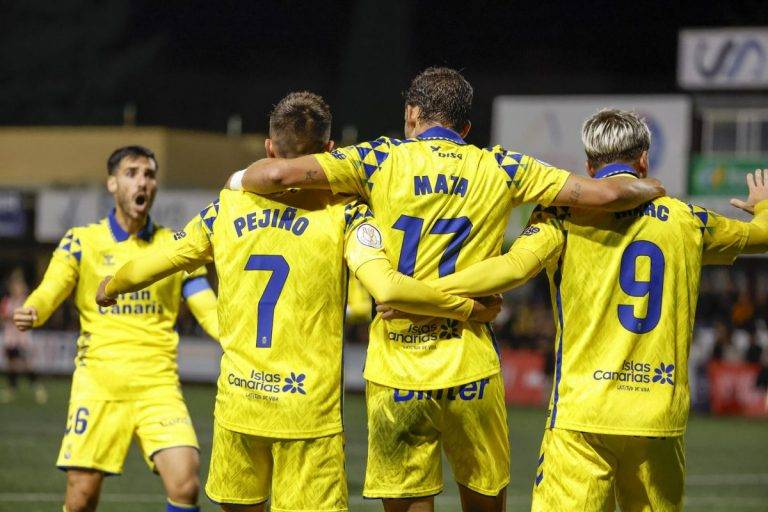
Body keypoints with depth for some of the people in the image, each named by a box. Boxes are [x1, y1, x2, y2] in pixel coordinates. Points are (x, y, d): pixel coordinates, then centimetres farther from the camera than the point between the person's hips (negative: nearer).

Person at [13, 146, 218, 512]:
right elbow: (48, 293, -6)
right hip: (98, 383, -1)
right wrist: (30, 313, -31)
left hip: (158, 386, 1)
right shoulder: (81, 242, 6)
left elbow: (210, 311, 7)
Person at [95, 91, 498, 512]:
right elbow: (387, 288, -20)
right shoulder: (343, 214, -6)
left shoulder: (228, 207, 5)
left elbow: (147, 267, 13)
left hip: (236, 403, 3)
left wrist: (109, 289, 34)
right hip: (309, 411, -3)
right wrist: (470, 309, -9)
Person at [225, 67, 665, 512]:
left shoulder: (381, 159, 2)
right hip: (469, 369, 1)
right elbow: (606, 195, 0)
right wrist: (648, 189, 21)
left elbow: (279, 174, -7)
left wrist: (242, 179, 15)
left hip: (394, 371, -1)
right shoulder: (499, 169, 5)